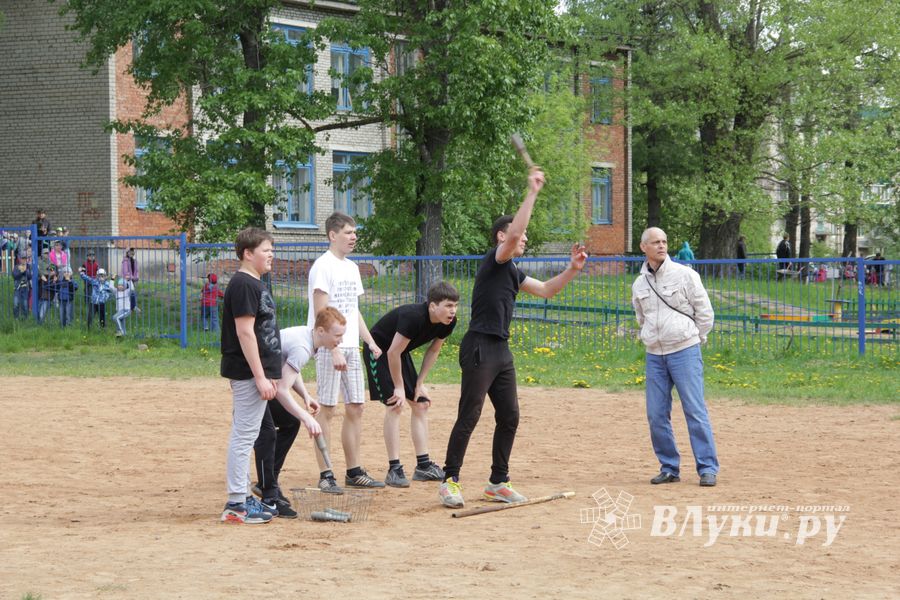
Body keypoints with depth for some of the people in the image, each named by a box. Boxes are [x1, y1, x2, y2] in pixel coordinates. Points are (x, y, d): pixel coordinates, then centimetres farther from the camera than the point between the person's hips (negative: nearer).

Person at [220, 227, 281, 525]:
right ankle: (235, 505, -3)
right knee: (243, 436, -6)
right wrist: (260, 377, -21)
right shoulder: (243, 285, -15)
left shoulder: (255, 284, 16)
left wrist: (268, 374, 20)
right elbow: (245, 332, -20)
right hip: (248, 373, -10)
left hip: (256, 372, 10)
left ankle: (242, 497, 22)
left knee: (245, 436, 14)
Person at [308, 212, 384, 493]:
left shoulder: (351, 267, 16)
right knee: (327, 409, -5)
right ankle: (325, 475, -1)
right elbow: (321, 314, -15)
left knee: (355, 407, 8)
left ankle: (354, 472, 16)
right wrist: (335, 351, -21)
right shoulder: (323, 266, -10)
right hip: (328, 347, -8)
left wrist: (370, 342, 13)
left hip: (351, 347, 8)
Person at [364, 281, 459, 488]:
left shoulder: (448, 323, -13)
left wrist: (419, 383, 1)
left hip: (400, 354, 8)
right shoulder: (413, 317, -36)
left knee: (421, 404, 6)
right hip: (378, 352, -8)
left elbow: (433, 350, 3)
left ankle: (423, 466, 13)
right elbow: (393, 353, -30)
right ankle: (394, 470, -14)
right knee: (395, 405, -17)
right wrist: (399, 387, -20)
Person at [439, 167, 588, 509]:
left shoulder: (513, 273, 18)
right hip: (479, 348, -9)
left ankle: (498, 482, 19)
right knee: (468, 417, -7)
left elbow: (546, 290, 26)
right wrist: (532, 193, -22)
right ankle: (450, 481, 0)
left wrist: (572, 269, 13)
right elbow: (513, 231, -25)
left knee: (509, 417, 10)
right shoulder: (494, 261, -8)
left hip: (502, 351, 9)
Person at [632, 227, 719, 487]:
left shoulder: (684, 274, -4)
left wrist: (692, 340, 5)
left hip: (685, 352, -4)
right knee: (656, 415, 3)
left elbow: (705, 311, 0)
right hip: (654, 355, 5)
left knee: (695, 411, -6)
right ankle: (669, 468, 15)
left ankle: (707, 468, -1)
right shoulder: (639, 284, 9)